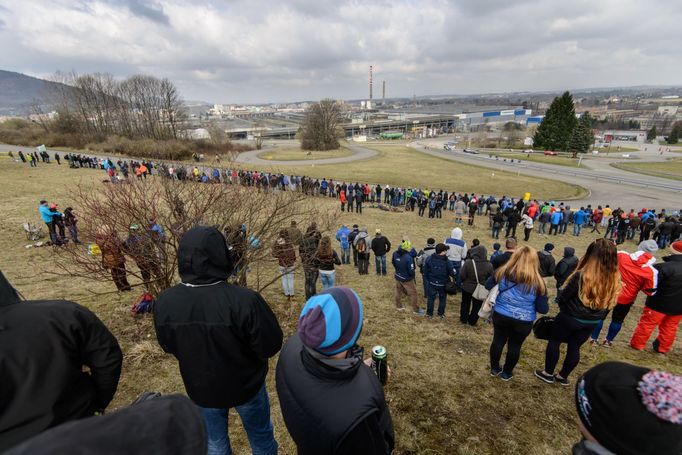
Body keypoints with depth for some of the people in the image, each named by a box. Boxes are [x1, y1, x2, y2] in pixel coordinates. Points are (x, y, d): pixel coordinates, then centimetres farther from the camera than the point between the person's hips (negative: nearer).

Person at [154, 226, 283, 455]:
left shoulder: (164, 302, -22)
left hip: (200, 389, 3)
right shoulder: (244, 300, -37)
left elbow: (168, 345, -3)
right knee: (261, 436, 26)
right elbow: (271, 345, -24)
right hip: (245, 385, -3)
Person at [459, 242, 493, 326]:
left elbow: (462, 276, -18)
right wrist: (484, 283, 12)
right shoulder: (489, 265, -18)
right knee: (477, 306, 20)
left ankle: (463, 319, 33)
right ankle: (472, 321, 31)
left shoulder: (468, 263, -24)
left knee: (465, 303, 22)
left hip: (467, 288, -1)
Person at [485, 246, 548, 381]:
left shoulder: (502, 272, -12)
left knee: (498, 340, 20)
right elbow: (543, 309, -11)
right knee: (515, 346, 19)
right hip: (523, 322, -1)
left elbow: (488, 285, 3)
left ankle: (494, 369, 37)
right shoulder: (537, 282, -17)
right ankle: (506, 373, 36)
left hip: (500, 316, 1)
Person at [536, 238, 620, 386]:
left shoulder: (581, 276, -27)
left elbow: (564, 297, -14)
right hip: (591, 322, 5)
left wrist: (563, 308, 8)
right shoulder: (615, 279, -9)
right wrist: (598, 318, 15)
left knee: (554, 341, 15)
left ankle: (548, 374, 26)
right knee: (574, 347, 19)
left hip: (570, 317, -5)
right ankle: (563, 376, 33)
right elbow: (609, 304, 3)